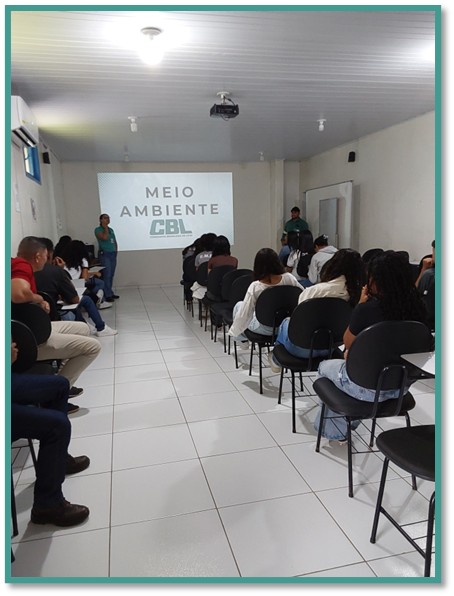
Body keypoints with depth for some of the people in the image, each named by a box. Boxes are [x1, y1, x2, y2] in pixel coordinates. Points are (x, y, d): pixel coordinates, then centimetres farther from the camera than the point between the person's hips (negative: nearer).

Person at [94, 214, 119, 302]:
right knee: (106, 275, -10)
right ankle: (107, 295, -9)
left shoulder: (111, 229, 18)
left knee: (111, 275, 7)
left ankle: (110, 293, 13)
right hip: (104, 254, -6)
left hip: (113, 254, 7)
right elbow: (105, 237, -19)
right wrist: (105, 227, -8)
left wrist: (115, 251, 13)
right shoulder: (98, 229, -2)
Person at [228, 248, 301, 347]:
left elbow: (243, 315, -23)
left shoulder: (255, 287, -29)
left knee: (238, 305, 22)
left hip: (265, 329, -4)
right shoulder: (289, 278, -21)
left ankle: (243, 340, 38)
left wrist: (233, 331, -7)